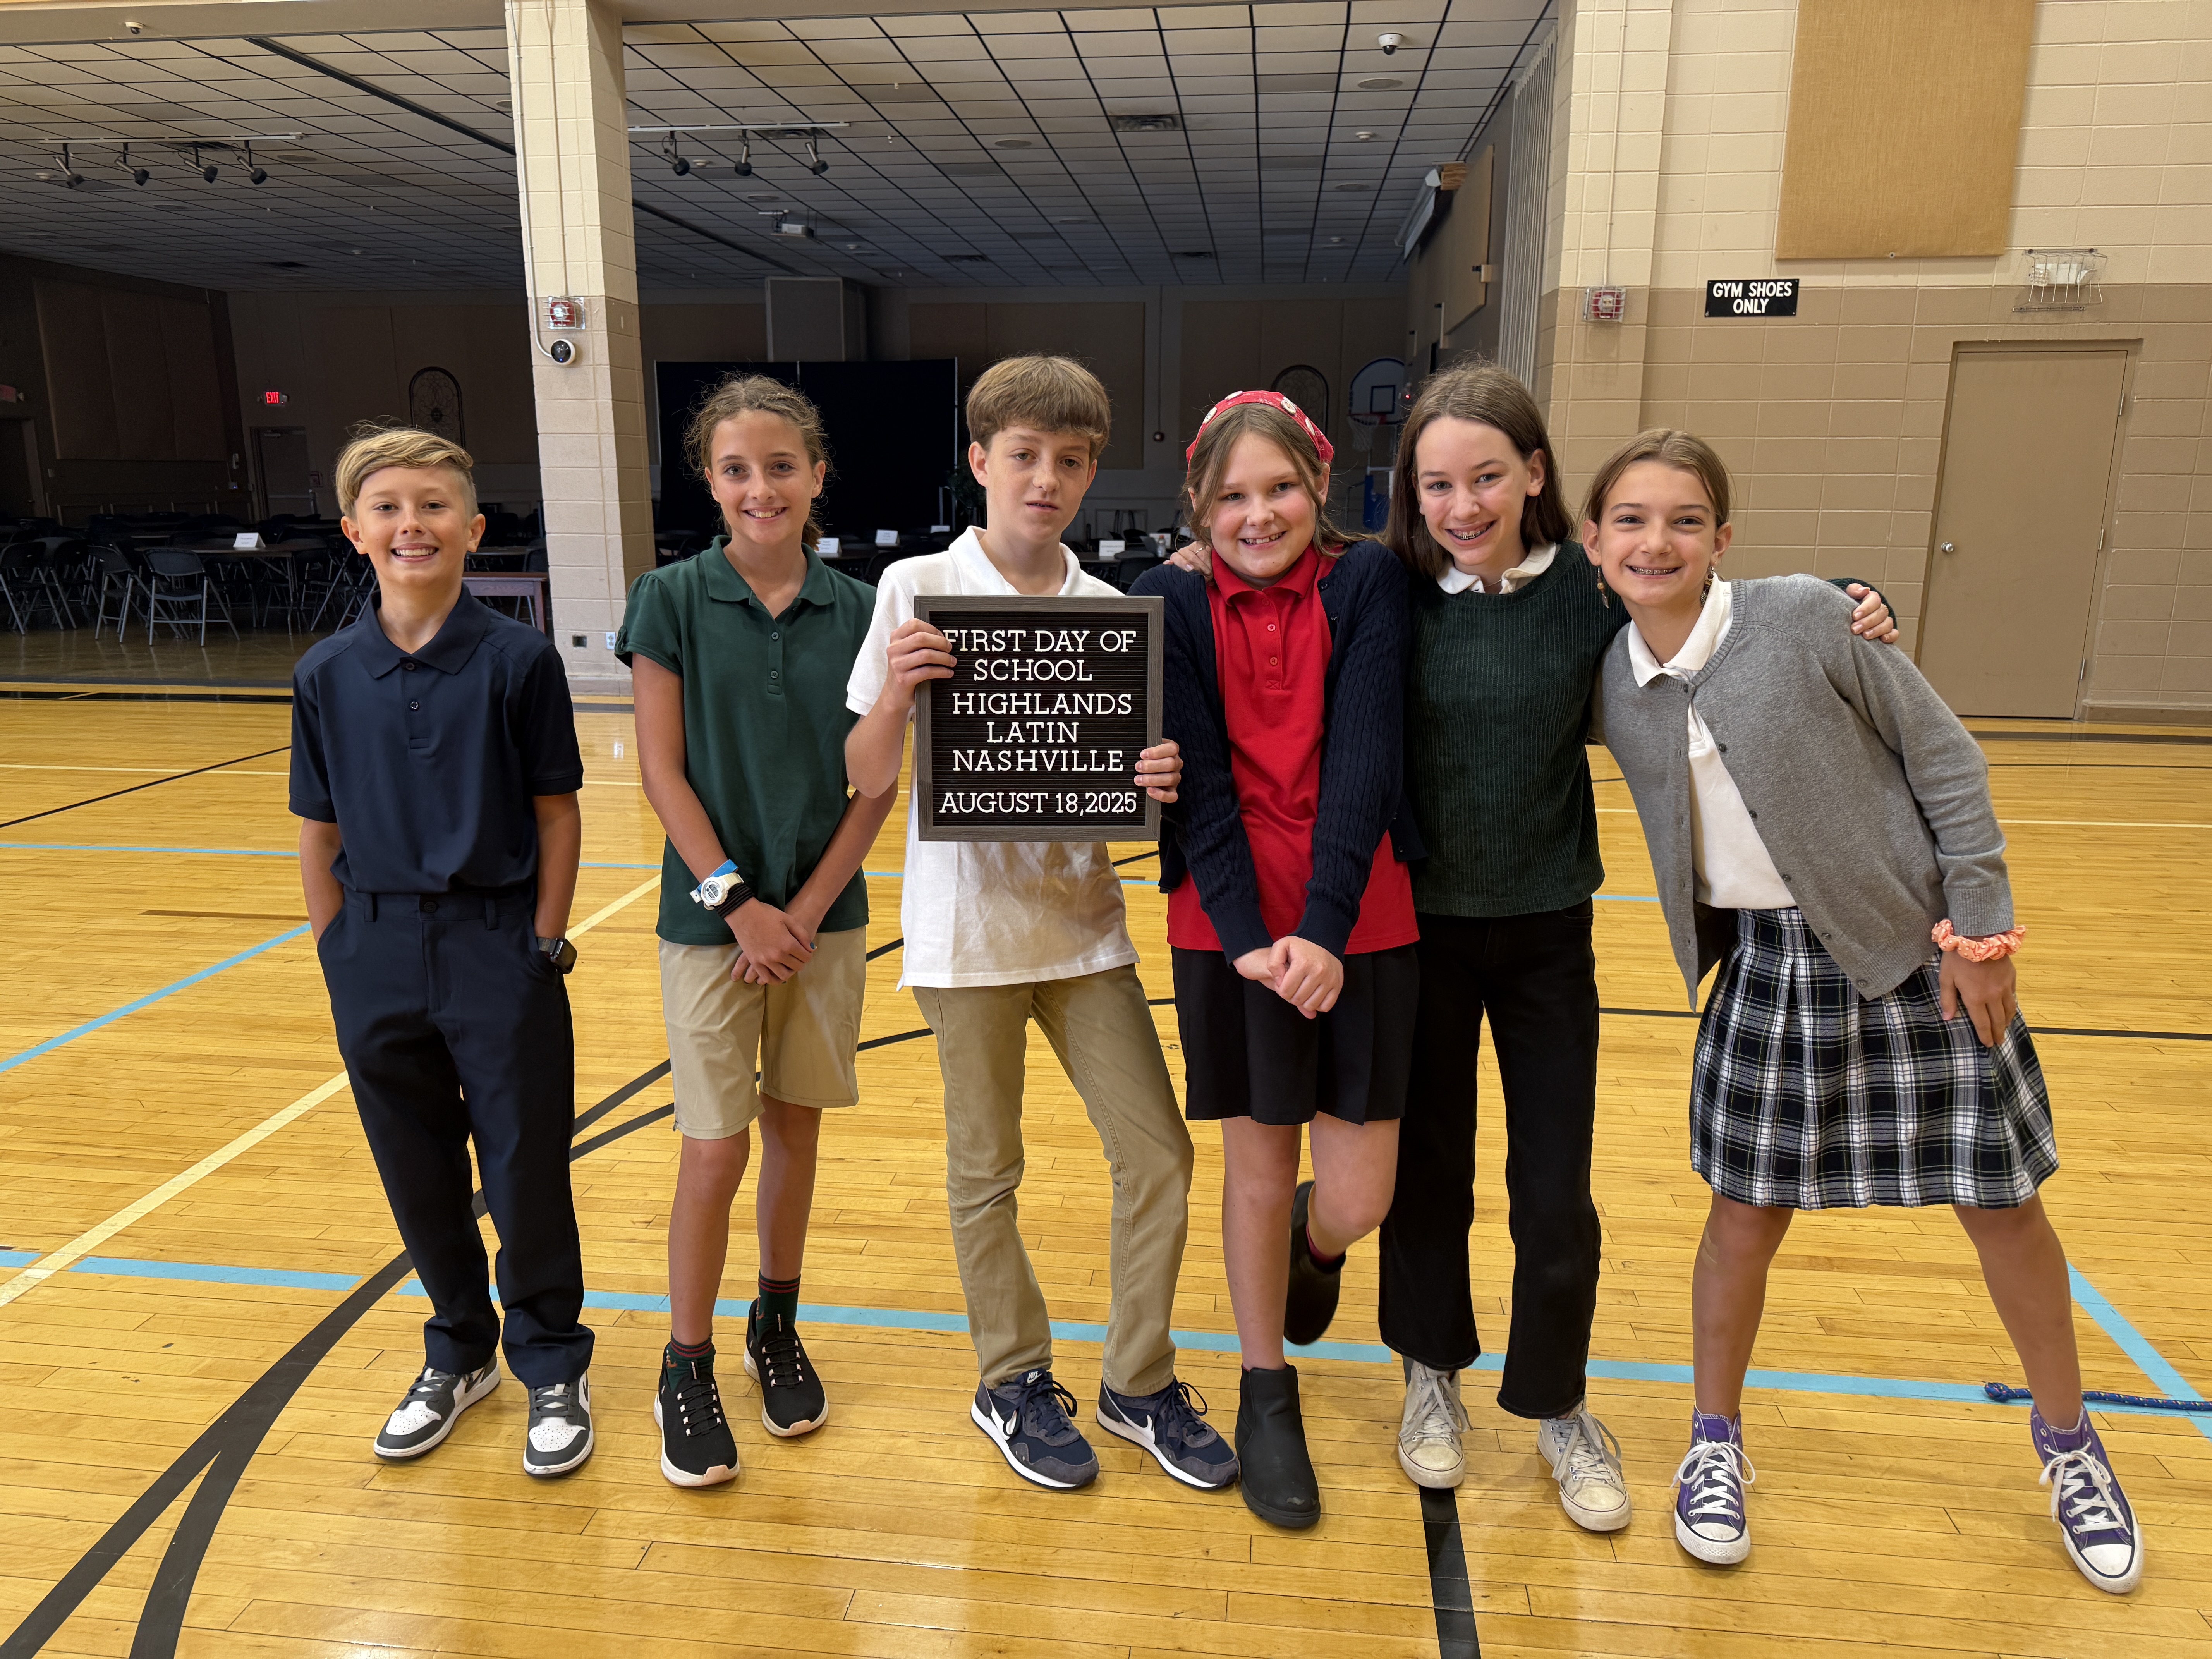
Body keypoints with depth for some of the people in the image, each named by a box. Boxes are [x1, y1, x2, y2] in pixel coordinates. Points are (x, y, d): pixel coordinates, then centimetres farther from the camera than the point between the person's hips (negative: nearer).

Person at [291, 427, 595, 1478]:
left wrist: (543, 943, -6)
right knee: (418, 1171, 16)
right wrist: (340, 957, 4)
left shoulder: (519, 661, -8)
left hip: (499, 942, -3)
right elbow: (319, 831, 6)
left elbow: (557, 813, -4)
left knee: (526, 1169, 6)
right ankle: (459, 1355, 37)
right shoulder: (326, 675, 0)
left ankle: (551, 1367, 26)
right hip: (378, 951, 3)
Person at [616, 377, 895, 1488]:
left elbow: (877, 782, -1)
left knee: (795, 1124, 14)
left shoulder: (857, 612, -1)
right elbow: (662, 773, -7)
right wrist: (736, 902, -13)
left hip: (823, 916, 2)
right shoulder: (672, 600, -5)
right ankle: (685, 1370, 21)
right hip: (712, 916, -2)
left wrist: (807, 910, -9)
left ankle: (777, 1326, 34)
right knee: (716, 1148, 2)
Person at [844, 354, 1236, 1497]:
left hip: (1083, 921, 3)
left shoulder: (1111, 611, 3)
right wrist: (896, 692, -26)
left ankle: (1138, 1382, 27)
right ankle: (1013, 1382, 33)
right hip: (968, 926, -3)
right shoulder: (917, 590, -7)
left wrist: (1160, 781, -15)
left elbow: (1125, 772, 7)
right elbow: (866, 779, -7)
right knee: (985, 1174, 11)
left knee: (1157, 1156, 6)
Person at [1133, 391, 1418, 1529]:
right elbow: (1200, 782, -7)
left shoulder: (1368, 582, -2)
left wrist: (1324, 932, -22)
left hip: (1358, 927, 0)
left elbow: (1363, 760, -12)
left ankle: (1312, 1245, 40)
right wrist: (1250, 937, -18)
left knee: (1354, 1200, 2)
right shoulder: (1173, 605, 0)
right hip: (1231, 926, 0)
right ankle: (1266, 1395, 32)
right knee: (1258, 1168, 10)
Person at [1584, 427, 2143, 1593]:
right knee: (1745, 1218, 7)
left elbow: (1944, 760, -9)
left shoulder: (1805, 616, -14)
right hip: (1763, 963, 2)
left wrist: (1978, 926, -9)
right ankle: (1715, 1442, 29)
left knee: (2000, 1202, 10)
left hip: (1913, 948, -2)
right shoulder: (1611, 684, -4)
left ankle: (2067, 1439, 36)